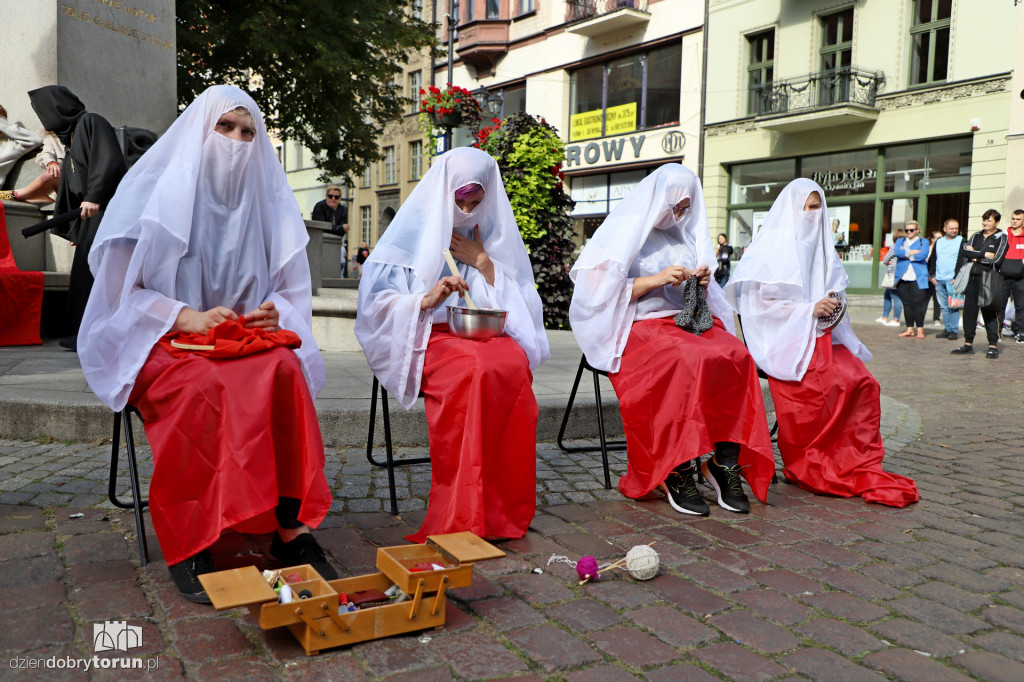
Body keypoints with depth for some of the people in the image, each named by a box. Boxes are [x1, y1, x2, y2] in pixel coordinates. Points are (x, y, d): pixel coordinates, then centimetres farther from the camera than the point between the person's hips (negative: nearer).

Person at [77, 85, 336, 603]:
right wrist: (187, 317, -16)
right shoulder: (155, 190, 3)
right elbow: (118, 290, -1)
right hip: (158, 342, -2)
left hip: (247, 338, 3)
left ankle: (291, 526, -30)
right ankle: (188, 546, -27)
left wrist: (274, 312, -9)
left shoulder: (266, 200, 13)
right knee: (205, 384, -36)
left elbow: (291, 290, 15)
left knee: (283, 371, -31)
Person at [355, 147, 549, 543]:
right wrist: (427, 299, -15)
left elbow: (515, 306, 14)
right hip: (426, 336, -3)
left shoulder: (493, 236, 19)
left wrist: (482, 263, 3)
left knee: (514, 363, -33)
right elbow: (375, 301, 1)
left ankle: (502, 509, -27)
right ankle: (464, 516, -30)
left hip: (485, 334, 3)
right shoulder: (416, 231, 9)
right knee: (474, 366, -36)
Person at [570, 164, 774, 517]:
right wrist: (656, 279, -13)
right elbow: (604, 292, -5)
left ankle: (726, 461, -26)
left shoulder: (686, 236, 22)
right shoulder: (624, 232, 6)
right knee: (687, 360, -36)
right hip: (638, 326, -5)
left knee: (735, 355, -27)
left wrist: (702, 285, 0)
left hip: (689, 321, 5)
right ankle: (677, 472, -30)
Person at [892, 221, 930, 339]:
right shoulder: (900, 241, 18)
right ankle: (909, 329, 8)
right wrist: (914, 252, -7)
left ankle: (920, 329, -3)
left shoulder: (923, 242, 10)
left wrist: (906, 254, -3)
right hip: (903, 277, 3)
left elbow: (923, 255, -10)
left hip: (918, 278, -3)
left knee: (917, 303, -9)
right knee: (906, 304, 3)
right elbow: (897, 251, -5)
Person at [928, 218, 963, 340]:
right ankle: (947, 329, 14)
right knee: (943, 306, 8)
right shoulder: (938, 242, 15)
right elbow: (932, 259, 19)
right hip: (938, 280, 5)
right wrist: (931, 275, 9)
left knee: (953, 306, -7)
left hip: (952, 280, -5)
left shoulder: (961, 241, 2)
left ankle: (953, 330, -2)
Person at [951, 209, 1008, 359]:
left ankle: (993, 345, 1)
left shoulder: (1001, 237, 2)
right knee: (969, 310, 4)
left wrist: (975, 256, -2)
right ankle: (968, 344, 10)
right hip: (972, 277, 5)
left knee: (989, 311, -5)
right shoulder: (976, 236, 17)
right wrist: (984, 254, -8)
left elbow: (997, 259, -9)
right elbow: (965, 250, 1)